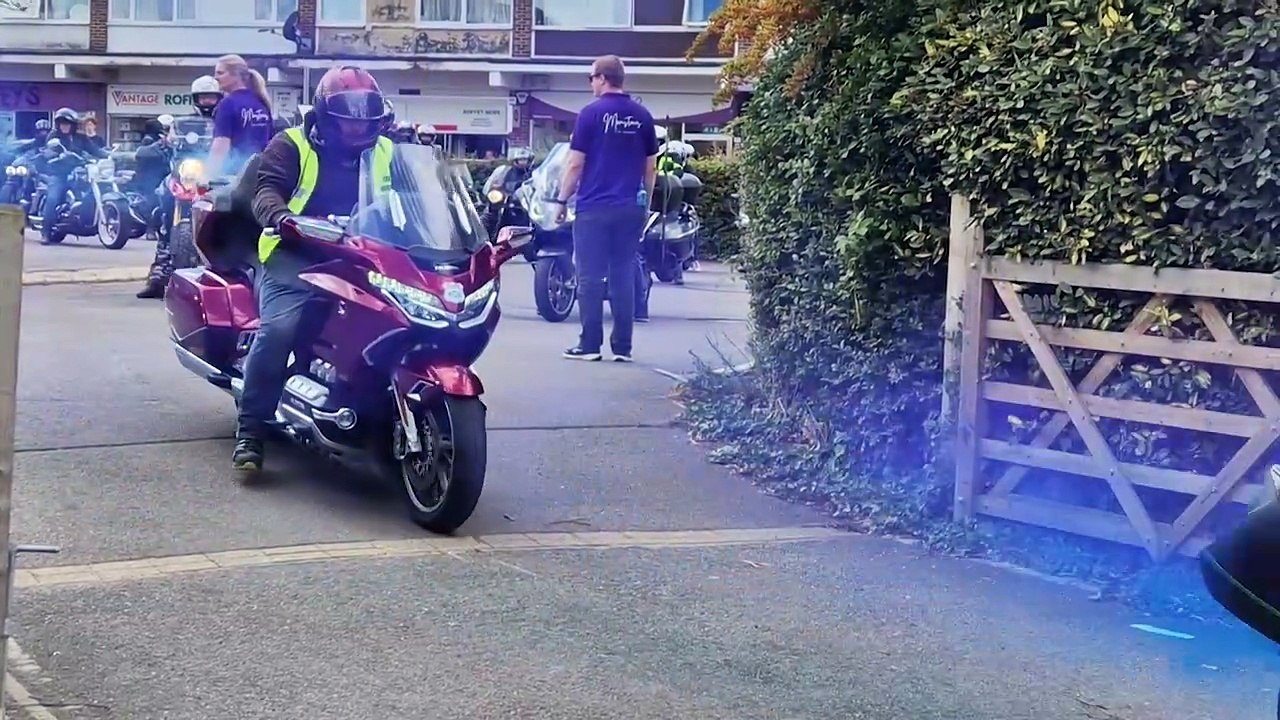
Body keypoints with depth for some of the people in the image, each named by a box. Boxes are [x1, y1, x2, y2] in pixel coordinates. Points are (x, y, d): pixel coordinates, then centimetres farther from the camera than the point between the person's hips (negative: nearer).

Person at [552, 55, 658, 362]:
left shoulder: (591, 113, -6)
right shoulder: (642, 116, 8)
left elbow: (575, 164, -6)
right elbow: (651, 167, 12)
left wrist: (563, 200, 2)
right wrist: (645, 202, 22)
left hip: (594, 207, -4)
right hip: (630, 208, 4)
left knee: (590, 277, 0)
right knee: (624, 277, 6)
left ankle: (590, 344, -1)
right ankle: (622, 347, 6)